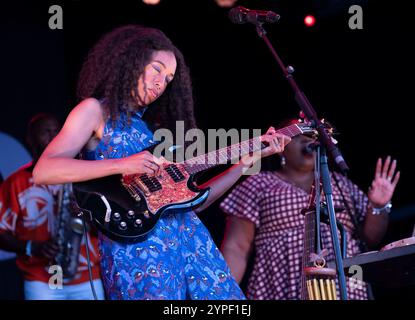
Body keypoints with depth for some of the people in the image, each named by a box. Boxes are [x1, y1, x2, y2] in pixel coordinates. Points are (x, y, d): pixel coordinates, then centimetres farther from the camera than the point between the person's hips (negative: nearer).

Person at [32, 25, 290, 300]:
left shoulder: (154, 123, 22)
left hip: (190, 236, 6)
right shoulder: (96, 111, 4)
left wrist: (250, 159, 15)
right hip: (134, 244, -6)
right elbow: (43, 172, -11)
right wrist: (121, 165, -18)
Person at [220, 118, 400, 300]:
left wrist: (378, 207, -2)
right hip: (282, 292, -3)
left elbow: (370, 238, 16)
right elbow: (237, 248, 1)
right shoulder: (259, 185, 7)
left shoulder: (341, 183, 16)